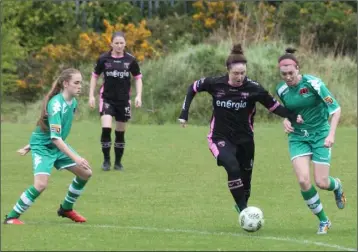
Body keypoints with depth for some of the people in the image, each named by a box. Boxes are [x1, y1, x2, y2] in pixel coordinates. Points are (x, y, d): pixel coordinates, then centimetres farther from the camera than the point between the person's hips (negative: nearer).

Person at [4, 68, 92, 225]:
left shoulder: (73, 102, 0)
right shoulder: (56, 104, -27)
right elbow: (55, 137, -33)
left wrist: (31, 145, 18)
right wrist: (75, 157, -38)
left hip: (58, 146, 9)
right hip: (42, 146, -9)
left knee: (86, 173, 6)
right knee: (41, 184, -26)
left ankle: (66, 209, 25)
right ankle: (12, 217, -11)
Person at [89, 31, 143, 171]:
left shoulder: (130, 60, -3)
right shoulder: (103, 59, -4)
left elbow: (138, 78, 7)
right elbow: (95, 76, 7)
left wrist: (138, 96, -5)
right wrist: (91, 95, 2)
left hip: (123, 99, 1)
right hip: (107, 98, -1)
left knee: (120, 132, 7)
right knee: (106, 128, -17)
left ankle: (118, 162, 21)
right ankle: (106, 160, -3)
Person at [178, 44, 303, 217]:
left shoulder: (253, 88, -14)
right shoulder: (215, 84, -12)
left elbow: (274, 106, -8)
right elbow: (193, 88, 5)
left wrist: (292, 116, -25)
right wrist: (184, 113, 2)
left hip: (244, 139, 2)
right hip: (221, 138, -2)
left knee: (245, 179, 12)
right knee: (233, 168, -28)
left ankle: (241, 205, 42)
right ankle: (244, 210, -22)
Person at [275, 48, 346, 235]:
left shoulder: (314, 84, -18)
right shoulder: (281, 90, -4)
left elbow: (336, 109, -14)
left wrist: (331, 134, -23)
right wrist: (285, 121, -6)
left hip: (320, 135, -3)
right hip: (298, 137, 3)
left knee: (321, 183, -6)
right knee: (303, 180, -16)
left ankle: (337, 186, 35)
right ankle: (323, 221, 3)